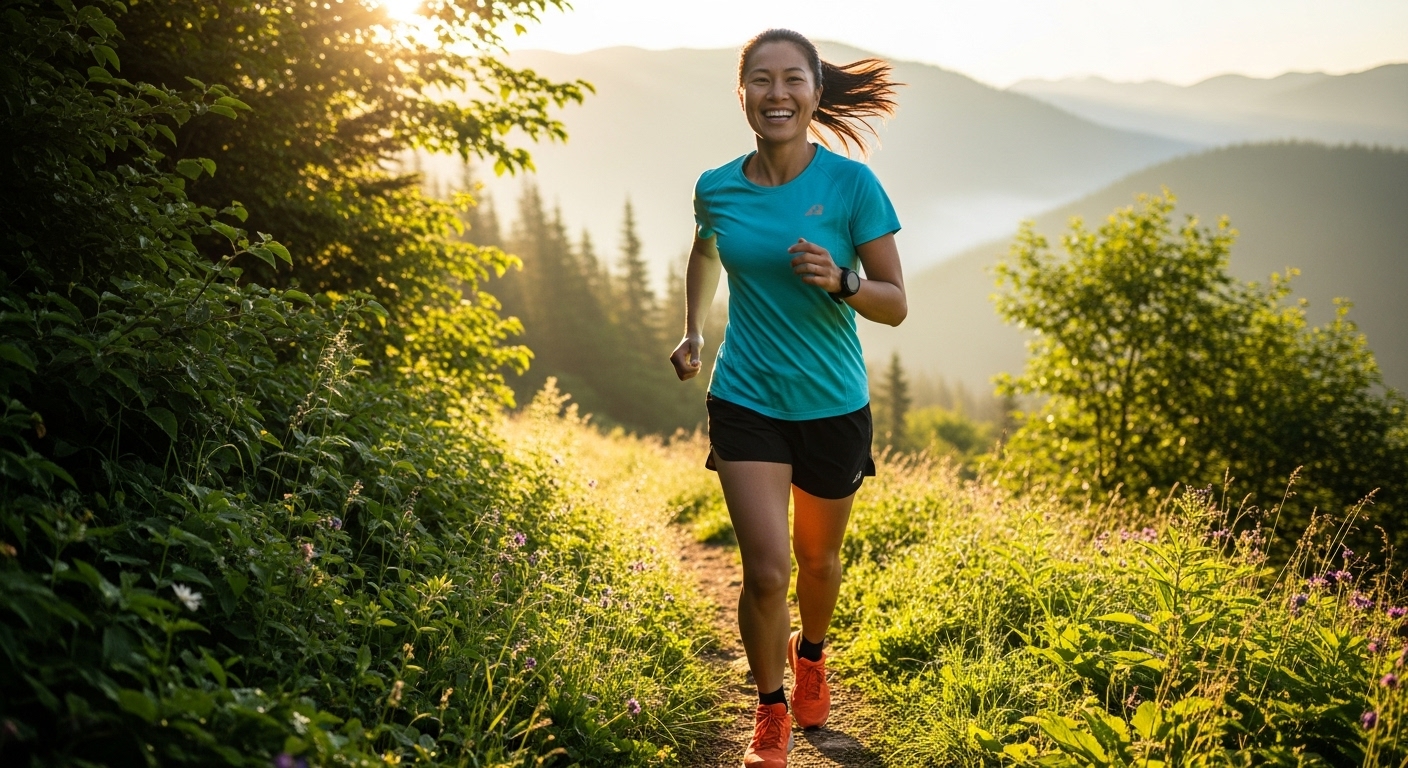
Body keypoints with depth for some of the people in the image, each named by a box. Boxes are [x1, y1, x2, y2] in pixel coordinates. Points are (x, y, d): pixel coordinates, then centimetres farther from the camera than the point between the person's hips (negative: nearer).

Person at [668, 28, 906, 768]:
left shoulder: (851, 183, -13)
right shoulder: (716, 188, -4)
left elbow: (896, 304, -9)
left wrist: (841, 282, -28)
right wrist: (692, 329, 8)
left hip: (832, 406, 0)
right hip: (745, 402, 0)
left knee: (817, 559, 18)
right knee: (766, 570, -10)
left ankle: (811, 656, 51)